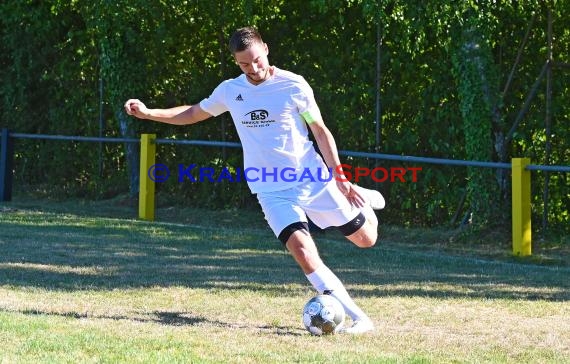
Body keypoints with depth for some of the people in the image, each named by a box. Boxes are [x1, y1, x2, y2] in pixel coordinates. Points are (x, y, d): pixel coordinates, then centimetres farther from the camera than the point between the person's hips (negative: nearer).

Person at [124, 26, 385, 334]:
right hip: (273, 191, 1)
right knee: (302, 250, -23)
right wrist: (148, 113, 10)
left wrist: (340, 179, -6)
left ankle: (363, 199, 41)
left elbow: (320, 131, -1)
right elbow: (193, 113, 20)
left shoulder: (293, 85, -7)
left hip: (313, 179, -1)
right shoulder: (230, 91, 3)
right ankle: (358, 318, -20)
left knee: (366, 238, 4)